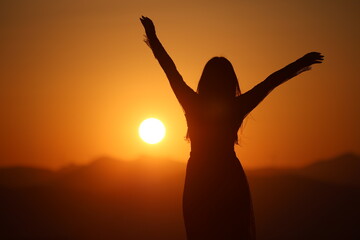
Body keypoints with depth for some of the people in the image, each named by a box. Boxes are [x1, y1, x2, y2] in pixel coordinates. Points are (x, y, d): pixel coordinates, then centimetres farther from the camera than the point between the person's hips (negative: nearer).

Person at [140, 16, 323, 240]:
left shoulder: (193, 104, -5)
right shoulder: (237, 106, -6)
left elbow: (171, 70, 4)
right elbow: (272, 81, 1)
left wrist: (153, 38, 14)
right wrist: (300, 63, 10)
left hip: (198, 182, 1)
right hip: (230, 179, 0)